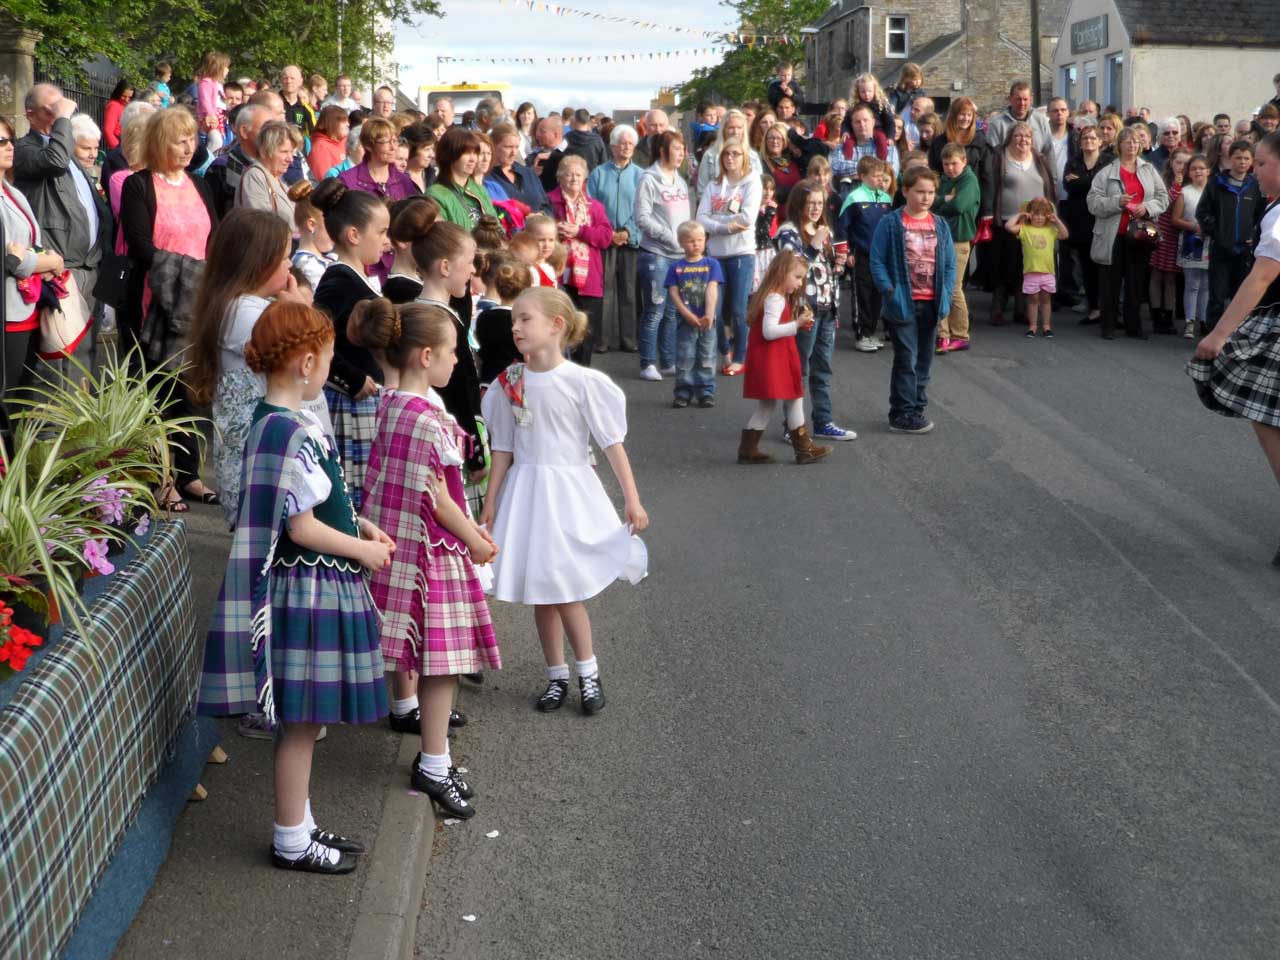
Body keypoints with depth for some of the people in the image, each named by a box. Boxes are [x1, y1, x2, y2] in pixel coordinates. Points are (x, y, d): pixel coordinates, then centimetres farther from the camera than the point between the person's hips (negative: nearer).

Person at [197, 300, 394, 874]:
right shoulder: (293, 434, -23)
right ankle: (291, 842, 15)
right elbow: (302, 529, -21)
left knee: (303, 719, 19)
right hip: (309, 591, -10)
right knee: (300, 720, 3)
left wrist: (357, 525, 11)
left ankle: (298, 824, 31)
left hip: (307, 588, 10)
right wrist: (363, 550, -9)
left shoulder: (273, 422, 8)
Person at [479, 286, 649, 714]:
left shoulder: (582, 382, -12)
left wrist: (633, 499, -10)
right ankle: (557, 676, 23)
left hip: (568, 490, -4)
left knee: (564, 589, -4)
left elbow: (612, 443, -8)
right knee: (539, 593, 9)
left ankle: (588, 674, 14)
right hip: (525, 491, 4)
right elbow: (504, 449, 8)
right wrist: (491, 502, 9)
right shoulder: (510, 383, 0)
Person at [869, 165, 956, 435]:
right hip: (903, 304, -5)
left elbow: (950, 263, 8)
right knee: (906, 360, -5)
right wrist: (890, 292, -16)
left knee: (924, 360, 12)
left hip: (932, 304, 5)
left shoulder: (940, 225, 7)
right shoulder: (891, 223, -7)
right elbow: (878, 261, -8)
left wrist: (946, 293, -3)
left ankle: (916, 408, 23)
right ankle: (902, 415, 1)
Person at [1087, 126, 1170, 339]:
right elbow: (1093, 201, -6)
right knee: (1111, 282, 2)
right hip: (1113, 236, -3)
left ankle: (1133, 326, 15)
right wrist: (1117, 202, -19)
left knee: (1136, 282, 7)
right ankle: (1108, 326, 10)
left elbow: (1163, 197, 9)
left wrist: (1147, 207, -10)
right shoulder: (1107, 172, 1)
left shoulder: (1149, 171, 11)